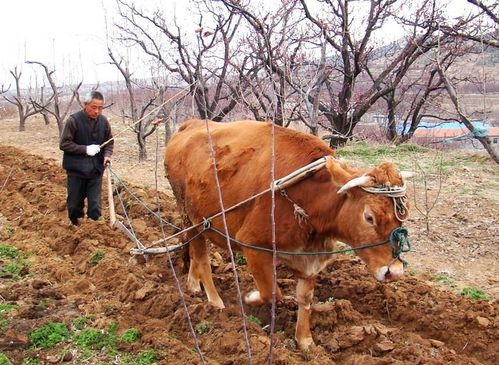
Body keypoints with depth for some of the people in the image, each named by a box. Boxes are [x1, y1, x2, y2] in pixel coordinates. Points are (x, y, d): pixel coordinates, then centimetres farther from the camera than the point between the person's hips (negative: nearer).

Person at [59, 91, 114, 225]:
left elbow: (110, 142, 10)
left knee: (95, 206, 1)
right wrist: (85, 149, -20)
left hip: (96, 170, 2)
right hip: (76, 170, -2)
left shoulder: (103, 121, -2)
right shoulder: (73, 120, -13)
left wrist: (107, 155, -9)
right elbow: (64, 144, -11)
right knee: (75, 205, 11)